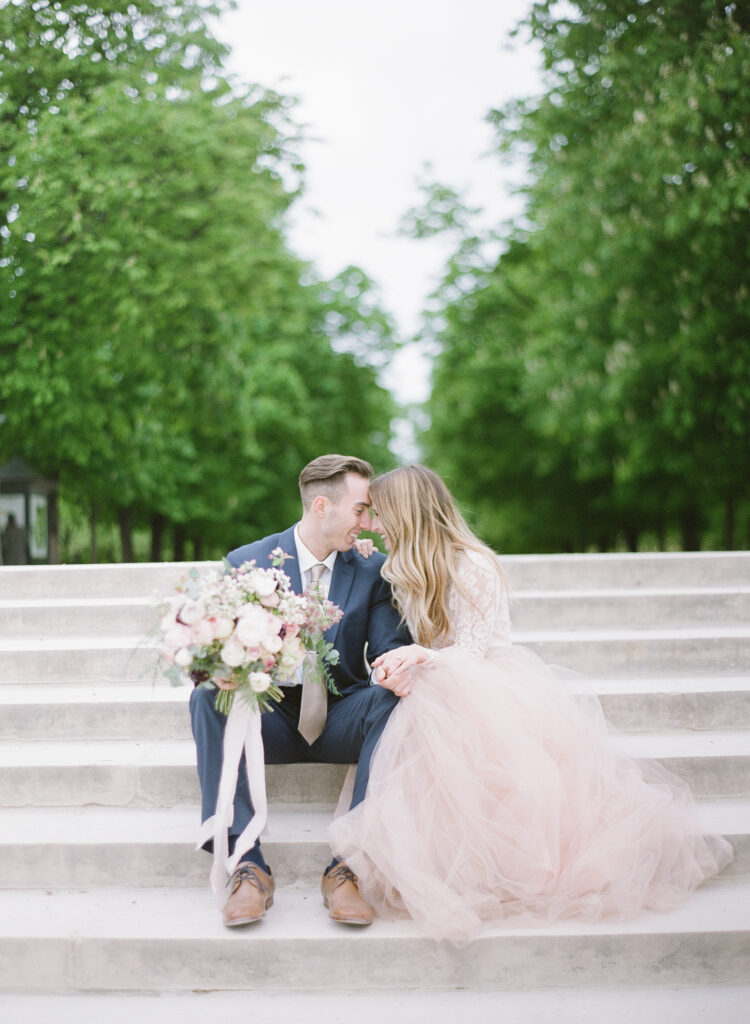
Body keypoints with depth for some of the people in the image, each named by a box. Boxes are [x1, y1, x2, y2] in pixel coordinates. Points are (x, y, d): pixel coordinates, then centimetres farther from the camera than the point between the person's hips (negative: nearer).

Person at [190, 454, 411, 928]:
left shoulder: (372, 569, 1)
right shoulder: (247, 562, -3)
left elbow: (389, 649, -5)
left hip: (340, 722, 1)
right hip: (272, 720, 0)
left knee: (391, 697, -31)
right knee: (209, 696, -29)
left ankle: (348, 867, -31)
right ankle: (248, 866, -30)